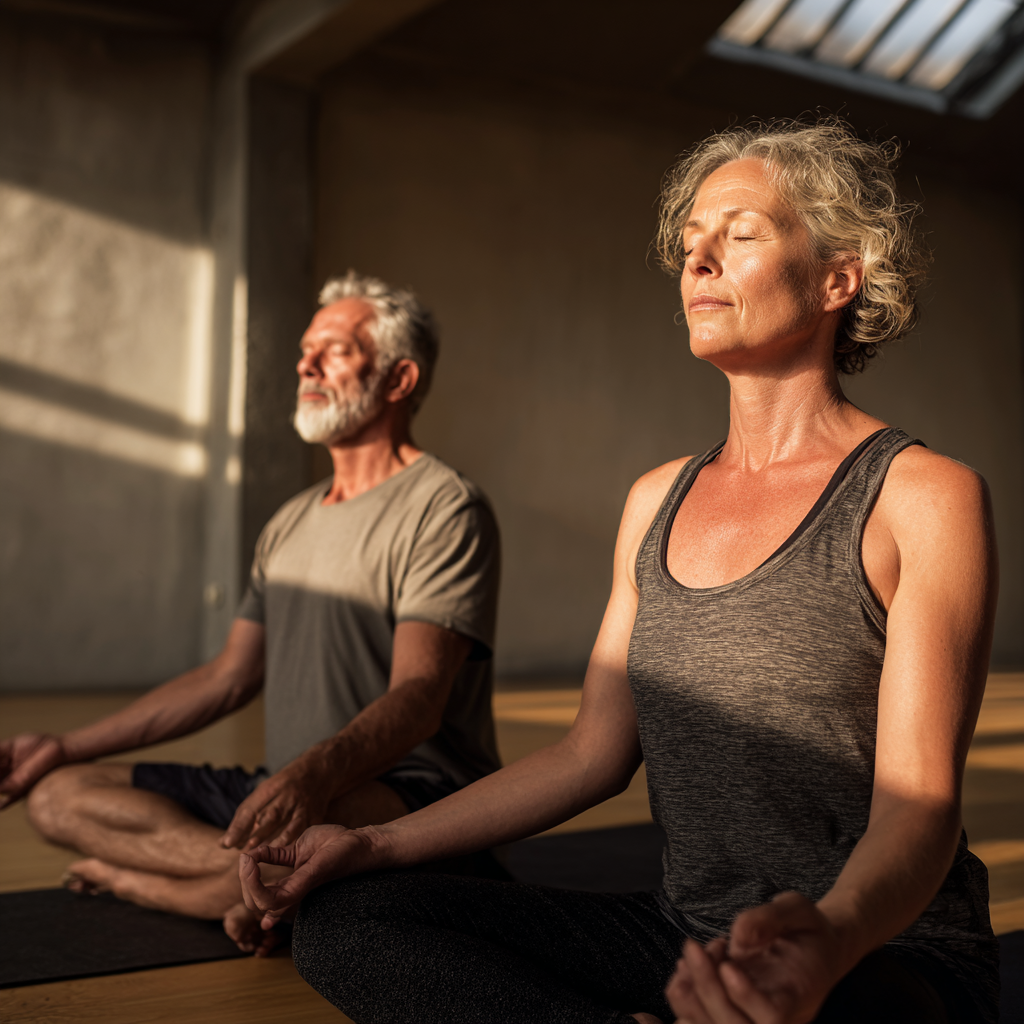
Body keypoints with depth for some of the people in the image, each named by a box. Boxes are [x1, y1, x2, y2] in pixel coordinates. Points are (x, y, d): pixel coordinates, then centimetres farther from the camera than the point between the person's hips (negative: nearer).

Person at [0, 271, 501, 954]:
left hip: (417, 794, -8)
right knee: (59, 795, -5)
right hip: (285, 790, 8)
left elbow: (419, 698, -21)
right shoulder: (291, 524, 19)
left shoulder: (445, 509, -9)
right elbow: (228, 679, 20)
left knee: (315, 817, -43)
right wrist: (67, 746, 18)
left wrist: (316, 774, -42)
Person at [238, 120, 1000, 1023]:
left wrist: (828, 940, -38)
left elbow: (919, 803, -15)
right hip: (690, 938, 7)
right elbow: (596, 754, 12)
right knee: (346, 919, -12)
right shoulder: (657, 502, 11)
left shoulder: (925, 498, -7)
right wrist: (377, 843, 4)